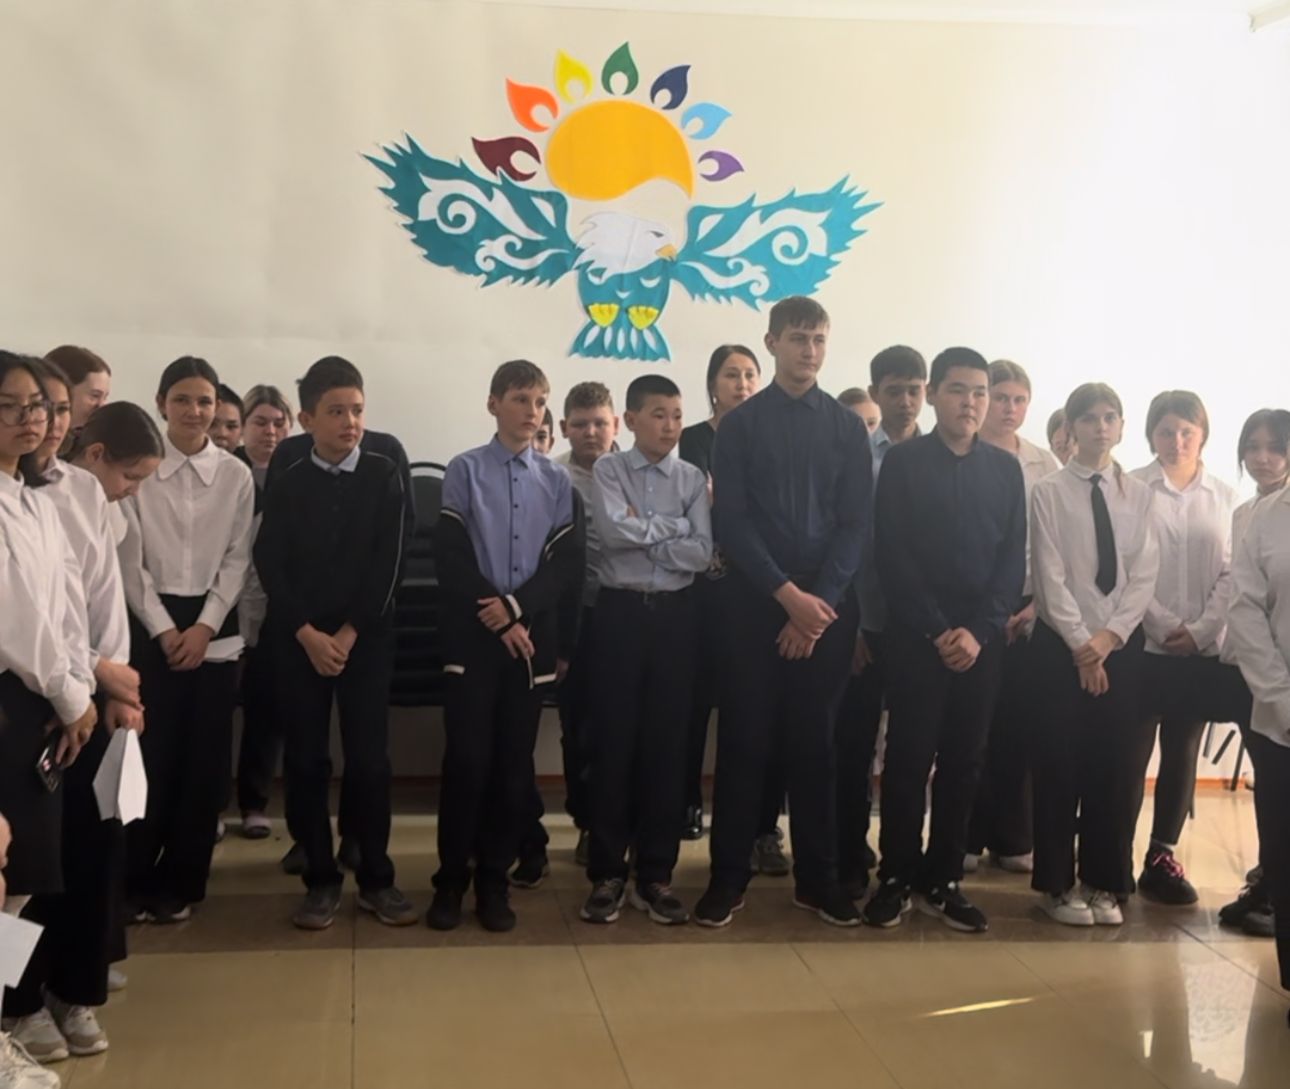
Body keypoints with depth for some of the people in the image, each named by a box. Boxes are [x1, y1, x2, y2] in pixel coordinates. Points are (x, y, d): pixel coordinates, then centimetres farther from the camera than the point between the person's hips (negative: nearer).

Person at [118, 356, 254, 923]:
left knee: (204, 757, 5)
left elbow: (238, 557, 2)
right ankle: (137, 878, 13)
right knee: (152, 754, -3)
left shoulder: (236, 475, 2)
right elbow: (129, 559, -3)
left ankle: (182, 880, 18)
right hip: (150, 624, -2)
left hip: (214, 627, 2)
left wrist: (205, 625, -8)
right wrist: (164, 629, -9)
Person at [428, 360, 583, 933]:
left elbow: (568, 562, 2)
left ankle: (493, 879, 14)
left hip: (531, 632, 3)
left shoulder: (556, 480, 8)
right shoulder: (465, 470, 1)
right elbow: (450, 556, -5)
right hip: (473, 632, -2)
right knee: (467, 757, -4)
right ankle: (451, 879, 8)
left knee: (514, 761, 4)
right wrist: (496, 618, -10)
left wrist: (517, 607, -12)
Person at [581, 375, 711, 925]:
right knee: (613, 741, 2)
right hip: (621, 612, -2)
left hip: (675, 615, 2)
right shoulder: (608, 470, 1)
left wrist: (643, 533, -9)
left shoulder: (693, 478, 6)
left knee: (666, 743, 5)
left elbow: (702, 553, -6)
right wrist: (673, 526, -7)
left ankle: (656, 874, 15)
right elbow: (614, 531, -16)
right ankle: (607, 872, 11)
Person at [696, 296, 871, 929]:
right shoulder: (741, 425, 3)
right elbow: (731, 523, -4)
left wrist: (819, 603, -10)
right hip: (757, 603, -1)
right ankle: (729, 877, 10)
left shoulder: (847, 428, 9)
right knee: (744, 740, 1)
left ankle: (816, 877, 17)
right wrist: (788, 594, -13)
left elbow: (855, 524, 2)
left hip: (828, 607, 2)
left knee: (815, 741, 7)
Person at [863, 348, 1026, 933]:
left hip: (981, 638, 3)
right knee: (909, 757, 0)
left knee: (963, 760, 6)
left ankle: (942, 879, 16)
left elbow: (1013, 560, 5)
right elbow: (892, 557, -5)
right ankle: (896, 876, 12)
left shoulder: (1006, 469, 10)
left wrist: (979, 630, -8)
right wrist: (937, 630, -12)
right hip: (917, 636, -3)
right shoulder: (902, 463, 0)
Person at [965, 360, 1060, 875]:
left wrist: (1039, 603, -4)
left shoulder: (1046, 465, 7)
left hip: (1029, 610, 3)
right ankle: (963, 837, 12)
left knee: (1019, 726, 4)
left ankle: (1013, 838, 15)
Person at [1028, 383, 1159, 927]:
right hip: (1061, 642, -3)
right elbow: (1050, 576, -9)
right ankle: (1057, 883, 13)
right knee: (1059, 766, 1)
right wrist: (1080, 642, -13)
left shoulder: (1138, 494, 6)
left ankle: (1104, 883, 18)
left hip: (1122, 643, 3)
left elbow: (1144, 575, 0)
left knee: (1118, 766, 6)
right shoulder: (1049, 492, -4)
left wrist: (1109, 636, -11)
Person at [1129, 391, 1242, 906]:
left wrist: (1200, 630, -8)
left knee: (1182, 756, 7)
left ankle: (1162, 857, 17)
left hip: (1202, 649, 3)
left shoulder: (1226, 497, 7)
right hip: (1141, 643, -3)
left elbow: (1232, 574, 3)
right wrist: (1163, 625, -11)